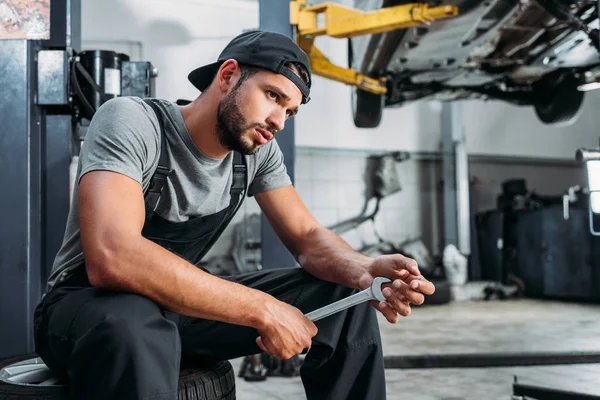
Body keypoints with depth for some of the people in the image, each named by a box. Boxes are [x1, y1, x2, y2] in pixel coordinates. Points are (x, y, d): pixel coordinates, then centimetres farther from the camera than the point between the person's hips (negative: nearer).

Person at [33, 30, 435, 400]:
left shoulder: (259, 150, -5)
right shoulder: (131, 121, -25)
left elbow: (307, 237, -2)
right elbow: (111, 257, -39)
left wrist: (366, 270, -26)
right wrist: (263, 310, -36)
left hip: (183, 302, 6)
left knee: (346, 296, -5)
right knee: (132, 327, -44)